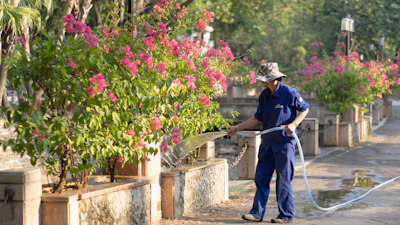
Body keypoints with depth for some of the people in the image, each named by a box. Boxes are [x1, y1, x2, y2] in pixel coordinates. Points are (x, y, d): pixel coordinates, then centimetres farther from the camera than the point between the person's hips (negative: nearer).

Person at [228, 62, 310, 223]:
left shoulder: (289, 93, -13)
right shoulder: (264, 95, 7)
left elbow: (305, 109, -3)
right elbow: (258, 118, 15)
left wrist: (294, 124, -18)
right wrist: (238, 128, 11)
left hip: (284, 142, -7)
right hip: (267, 142, 7)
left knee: (283, 180, -1)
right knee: (261, 178, 5)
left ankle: (286, 215, 8)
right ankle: (257, 213, 9)